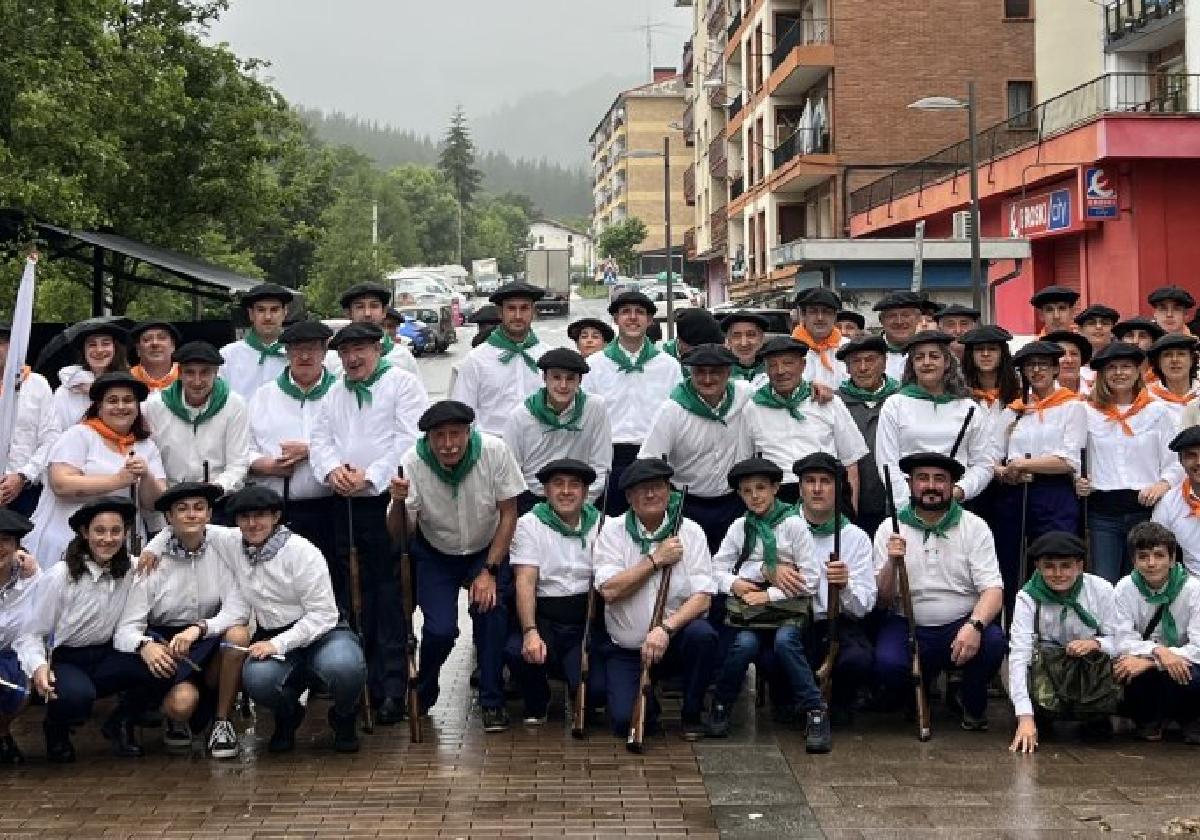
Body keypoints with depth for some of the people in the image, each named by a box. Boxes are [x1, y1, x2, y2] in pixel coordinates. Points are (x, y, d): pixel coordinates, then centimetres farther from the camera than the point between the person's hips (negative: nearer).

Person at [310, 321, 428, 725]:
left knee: (389, 593, -7)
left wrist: (371, 475, -16)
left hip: (387, 500, -6)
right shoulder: (335, 394, 21)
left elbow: (410, 439, -9)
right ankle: (366, 681, 12)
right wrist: (332, 467, -8)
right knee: (352, 595, 6)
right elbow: (320, 438, 14)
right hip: (344, 506, 6)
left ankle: (393, 687, -5)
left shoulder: (403, 384, 1)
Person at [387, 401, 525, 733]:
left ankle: (492, 701, -8)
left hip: (488, 550, 0)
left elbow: (508, 514, -14)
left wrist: (489, 571, -18)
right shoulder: (412, 463, -24)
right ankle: (422, 694, 14)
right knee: (441, 628, -17)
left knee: (490, 606, -25)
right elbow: (397, 533, -24)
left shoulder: (494, 452, -25)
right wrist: (398, 503, -46)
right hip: (435, 555, 0)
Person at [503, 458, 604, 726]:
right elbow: (525, 581, -9)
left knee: (596, 688, -23)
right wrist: (530, 631, -23)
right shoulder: (529, 525, 3)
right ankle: (536, 705, 4)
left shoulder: (600, 525, 9)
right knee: (515, 651, -32)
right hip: (543, 618, 0)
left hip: (586, 622, 1)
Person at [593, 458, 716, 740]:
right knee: (624, 721, -21)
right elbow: (609, 590, -13)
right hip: (627, 650, -1)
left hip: (675, 640, 1)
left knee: (701, 633, -33)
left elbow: (702, 597, -11)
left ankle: (692, 715, -8)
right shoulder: (613, 531, -1)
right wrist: (656, 560, -14)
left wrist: (665, 628, -26)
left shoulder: (690, 532, -2)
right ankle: (648, 704, 18)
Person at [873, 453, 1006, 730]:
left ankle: (972, 703, 4)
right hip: (908, 625, 0)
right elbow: (882, 598, 0)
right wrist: (892, 564, -20)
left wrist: (975, 625, -28)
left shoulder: (974, 527, 1)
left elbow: (992, 588, -8)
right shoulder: (889, 529, 3)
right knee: (887, 663, -31)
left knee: (993, 642, -31)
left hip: (961, 624, 0)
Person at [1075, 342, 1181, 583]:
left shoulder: (1157, 411, 6)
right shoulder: (1089, 413, 7)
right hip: (1102, 510, 0)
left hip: (1145, 507, 0)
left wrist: (1163, 484, -12)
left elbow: (1174, 463, 6)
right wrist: (1077, 481, -6)